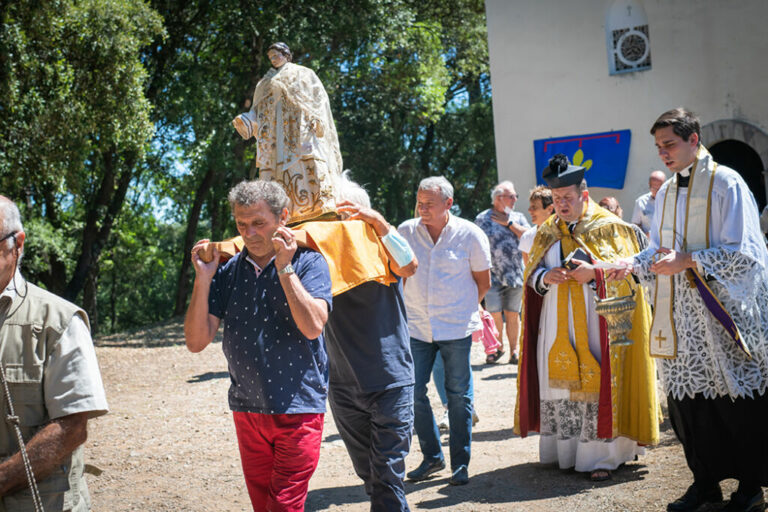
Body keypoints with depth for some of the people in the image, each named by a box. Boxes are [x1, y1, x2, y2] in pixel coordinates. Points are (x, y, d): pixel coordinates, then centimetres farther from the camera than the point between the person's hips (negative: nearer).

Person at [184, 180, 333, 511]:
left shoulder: (308, 262, -5)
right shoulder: (228, 272, 4)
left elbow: (313, 326, -20)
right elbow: (196, 341, -2)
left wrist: (284, 268, -21)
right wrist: (202, 280, -12)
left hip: (297, 409, -4)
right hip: (247, 411, 4)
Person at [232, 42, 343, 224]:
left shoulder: (304, 74, 18)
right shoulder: (265, 83, 28)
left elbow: (318, 97, 5)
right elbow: (257, 110, 20)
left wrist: (316, 119, -13)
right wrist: (245, 121, -1)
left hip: (301, 129, -4)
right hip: (276, 135, 4)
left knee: (310, 165, -20)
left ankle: (325, 210, -30)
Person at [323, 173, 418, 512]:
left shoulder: (380, 247, -2)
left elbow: (408, 267, -22)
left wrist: (378, 222, -30)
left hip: (390, 382, -3)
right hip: (344, 386, 3)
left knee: (388, 477, -4)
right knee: (368, 475, 16)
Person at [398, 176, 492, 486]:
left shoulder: (470, 235, -5)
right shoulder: (406, 232, 0)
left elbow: (483, 281, 6)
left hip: (456, 328, -2)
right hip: (416, 327, 3)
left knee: (458, 395, 2)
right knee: (413, 392, 2)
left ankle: (460, 464, 14)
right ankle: (432, 457, 18)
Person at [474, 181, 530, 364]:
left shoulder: (518, 217, 12)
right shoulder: (482, 218, 2)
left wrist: (509, 223, -7)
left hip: (515, 275, 2)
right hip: (493, 276, -2)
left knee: (512, 314, 6)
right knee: (494, 314, -6)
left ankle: (513, 351, 16)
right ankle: (497, 348, 14)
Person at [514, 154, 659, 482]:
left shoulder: (608, 227, 1)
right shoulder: (547, 232, 14)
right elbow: (531, 275, 15)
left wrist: (594, 272, -18)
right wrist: (546, 277, -8)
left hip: (594, 323, -4)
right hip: (557, 325, 5)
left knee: (595, 385, -7)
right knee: (558, 387, 4)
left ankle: (602, 455, 0)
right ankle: (565, 451, 14)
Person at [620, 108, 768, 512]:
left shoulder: (725, 184, -7)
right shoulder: (665, 192, 13)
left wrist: (687, 262, -19)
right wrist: (634, 265, -1)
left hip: (721, 312, -6)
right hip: (680, 316, 6)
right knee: (687, 397, 6)